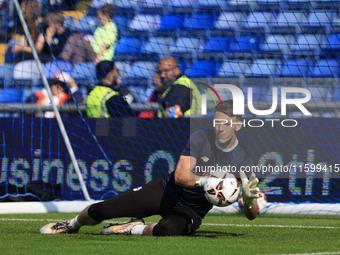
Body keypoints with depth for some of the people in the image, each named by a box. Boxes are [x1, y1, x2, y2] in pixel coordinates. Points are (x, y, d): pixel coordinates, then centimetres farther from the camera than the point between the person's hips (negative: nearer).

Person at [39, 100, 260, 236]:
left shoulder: (244, 161, -13)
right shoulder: (200, 138, -12)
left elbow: (252, 215, -14)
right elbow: (181, 175, -22)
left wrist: (249, 198, -37)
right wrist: (207, 180, -40)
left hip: (189, 212, -1)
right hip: (165, 191, 1)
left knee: (167, 230, -40)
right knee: (101, 211, -5)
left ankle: (136, 229, -6)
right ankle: (72, 224, 30)